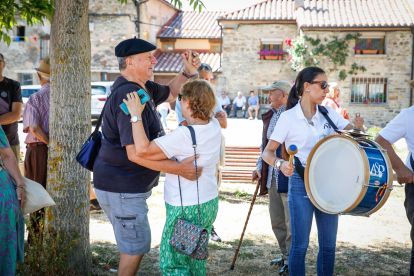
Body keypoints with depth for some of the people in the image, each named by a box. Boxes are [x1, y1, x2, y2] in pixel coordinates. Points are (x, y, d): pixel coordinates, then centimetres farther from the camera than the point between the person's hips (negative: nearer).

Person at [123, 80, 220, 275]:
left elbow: (142, 149, -30)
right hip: (209, 203, 9)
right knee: (196, 259, 24)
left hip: (186, 209, -9)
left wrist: (136, 115, -23)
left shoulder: (184, 136, -27)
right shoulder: (214, 126, -2)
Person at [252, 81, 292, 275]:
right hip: (272, 177, 8)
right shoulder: (270, 116, 14)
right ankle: (286, 256, 31)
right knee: (276, 221, 15)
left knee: (291, 222, 1)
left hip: (290, 177, -8)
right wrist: (260, 167, 14)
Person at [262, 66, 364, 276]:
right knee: (300, 243, 1)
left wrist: (356, 126, -14)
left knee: (329, 244, 11)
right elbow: (268, 152, -7)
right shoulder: (289, 117, -7)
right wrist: (280, 164, -27)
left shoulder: (328, 113, 6)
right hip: (300, 183, -5)